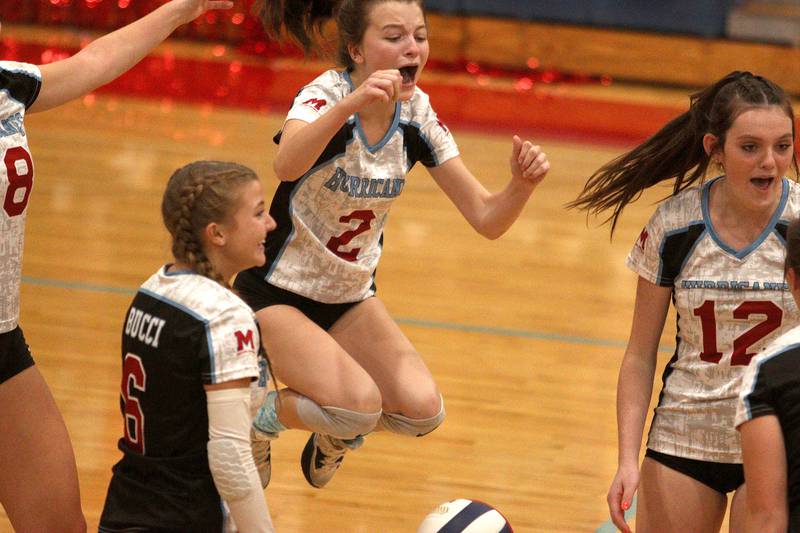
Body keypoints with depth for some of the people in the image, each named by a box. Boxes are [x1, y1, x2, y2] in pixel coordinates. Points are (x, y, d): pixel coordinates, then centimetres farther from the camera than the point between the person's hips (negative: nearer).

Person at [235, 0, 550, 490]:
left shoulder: (416, 115, -8)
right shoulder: (327, 95, -24)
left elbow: (486, 218, -8)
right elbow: (287, 165, -48)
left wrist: (522, 184, -30)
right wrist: (350, 103, -63)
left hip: (351, 295, 6)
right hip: (279, 291, -6)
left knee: (422, 409, -13)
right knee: (360, 402, -27)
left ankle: (334, 433, 19)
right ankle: (259, 420, 4)